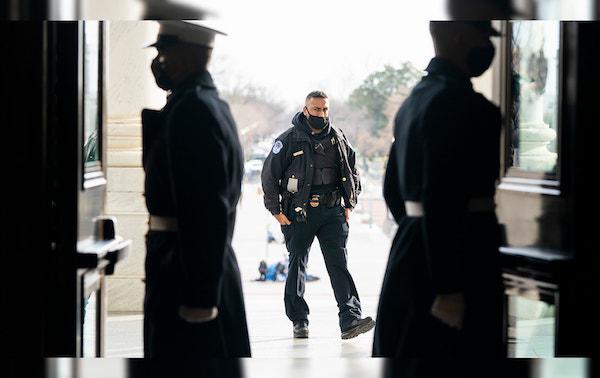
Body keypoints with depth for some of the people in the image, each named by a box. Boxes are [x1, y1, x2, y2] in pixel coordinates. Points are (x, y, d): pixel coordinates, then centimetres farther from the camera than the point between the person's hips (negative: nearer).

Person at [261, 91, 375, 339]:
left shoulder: (338, 139, 8)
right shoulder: (289, 140, -3)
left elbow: (352, 172, 20)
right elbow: (269, 175, -1)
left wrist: (349, 204, 13)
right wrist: (276, 210, -2)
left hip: (332, 211, 2)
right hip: (298, 213, -2)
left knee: (339, 264, -8)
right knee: (297, 265, 6)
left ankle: (350, 319, -15)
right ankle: (299, 321, 17)